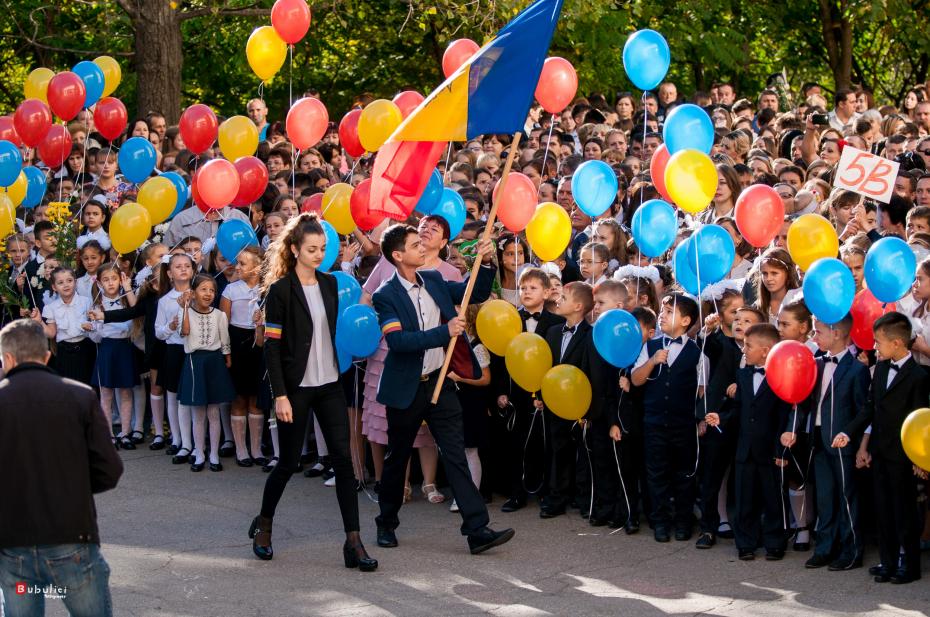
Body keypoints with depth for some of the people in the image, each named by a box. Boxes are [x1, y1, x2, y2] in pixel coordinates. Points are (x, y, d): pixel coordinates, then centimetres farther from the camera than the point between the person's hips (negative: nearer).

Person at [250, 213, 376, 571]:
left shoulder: (329, 284, 8)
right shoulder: (281, 290, -9)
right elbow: (272, 346, -11)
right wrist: (280, 395, -15)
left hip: (329, 384, 5)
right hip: (296, 387, -5)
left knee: (343, 458, -4)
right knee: (289, 461, 4)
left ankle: (353, 542, -5)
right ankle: (263, 525, 29)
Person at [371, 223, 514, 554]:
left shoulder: (434, 281, 6)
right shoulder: (386, 296, -12)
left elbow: (476, 294, 15)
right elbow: (398, 340, -25)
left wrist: (485, 263, -3)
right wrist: (445, 331, -28)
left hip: (439, 382, 4)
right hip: (406, 389, -4)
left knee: (456, 455, -3)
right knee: (397, 458, 11)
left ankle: (477, 530, -8)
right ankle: (386, 523, 30)